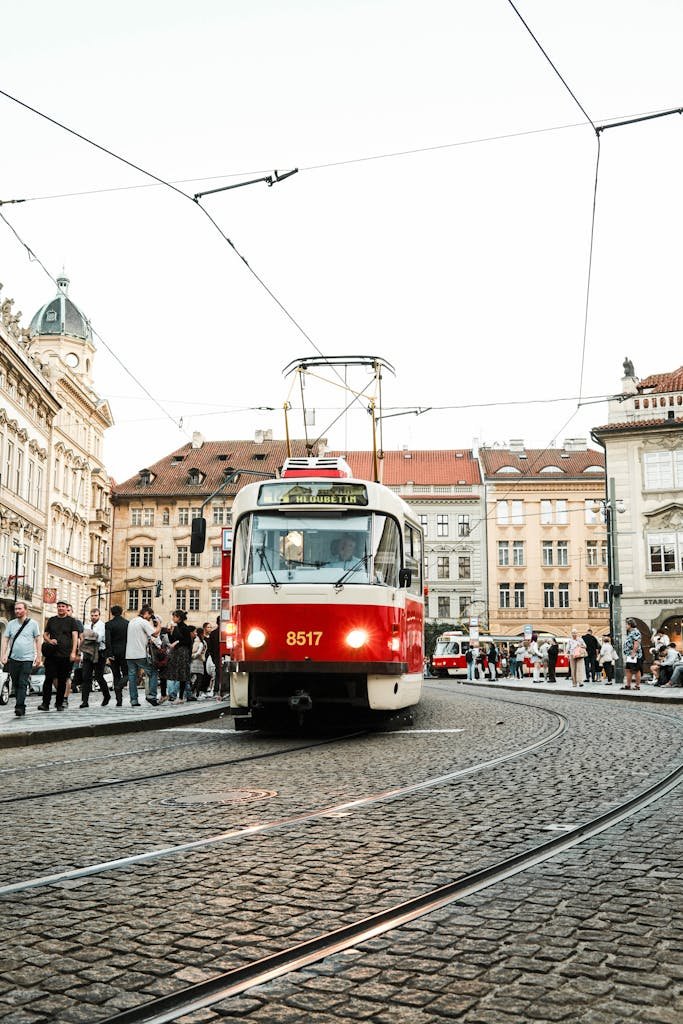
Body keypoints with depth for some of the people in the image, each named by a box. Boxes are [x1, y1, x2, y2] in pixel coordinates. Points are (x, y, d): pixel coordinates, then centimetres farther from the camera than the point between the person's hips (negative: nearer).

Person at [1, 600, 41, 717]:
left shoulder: (33, 623, 3)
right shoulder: (11, 624, 9)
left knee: (23, 684, -12)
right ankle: (21, 708, 16)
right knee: (16, 684, 7)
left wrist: (38, 656, 1)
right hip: (13, 659, 3)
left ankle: (19, 707, -19)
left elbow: (37, 640, 6)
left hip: (27, 659, -3)